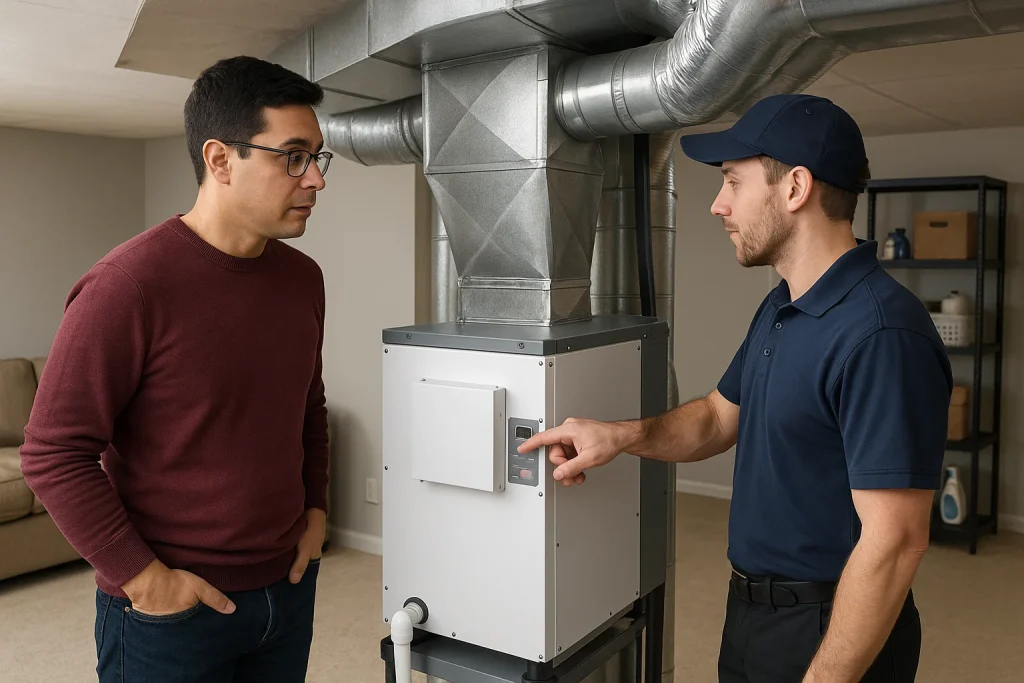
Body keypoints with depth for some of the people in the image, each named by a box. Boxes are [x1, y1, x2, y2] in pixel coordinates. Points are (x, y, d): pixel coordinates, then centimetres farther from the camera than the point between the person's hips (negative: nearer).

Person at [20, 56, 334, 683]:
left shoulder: (303, 278, 2)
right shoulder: (129, 285, -18)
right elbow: (54, 454, -16)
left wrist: (315, 510, 8)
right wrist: (143, 577, -15)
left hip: (289, 584, 6)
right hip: (170, 608, -6)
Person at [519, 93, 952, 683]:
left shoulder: (881, 333, -25)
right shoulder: (779, 308, 5)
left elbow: (894, 544, -25)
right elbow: (720, 417, 14)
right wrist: (623, 435, -4)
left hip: (833, 632, -9)